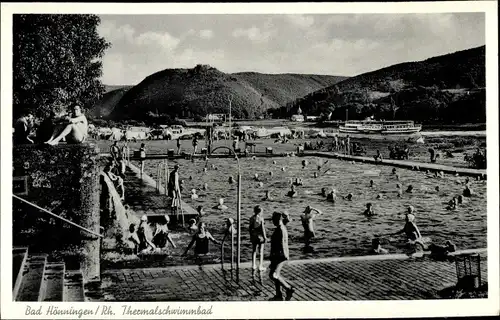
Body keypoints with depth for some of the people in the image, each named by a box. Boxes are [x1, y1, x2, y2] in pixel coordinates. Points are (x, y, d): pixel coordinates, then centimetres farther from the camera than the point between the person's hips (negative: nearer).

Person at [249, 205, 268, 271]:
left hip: (253, 236, 4)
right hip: (260, 236, -4)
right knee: (261, 251, 6)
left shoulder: (252, 218, -2)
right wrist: (265, 237, -7)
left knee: (254, 251, 14)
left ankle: (254, 265, 18)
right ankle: (260, 266, 8)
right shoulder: (261, 218, -15)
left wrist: (251, 236, 16)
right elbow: (262, 228, -15)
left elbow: (250, 228, 4)